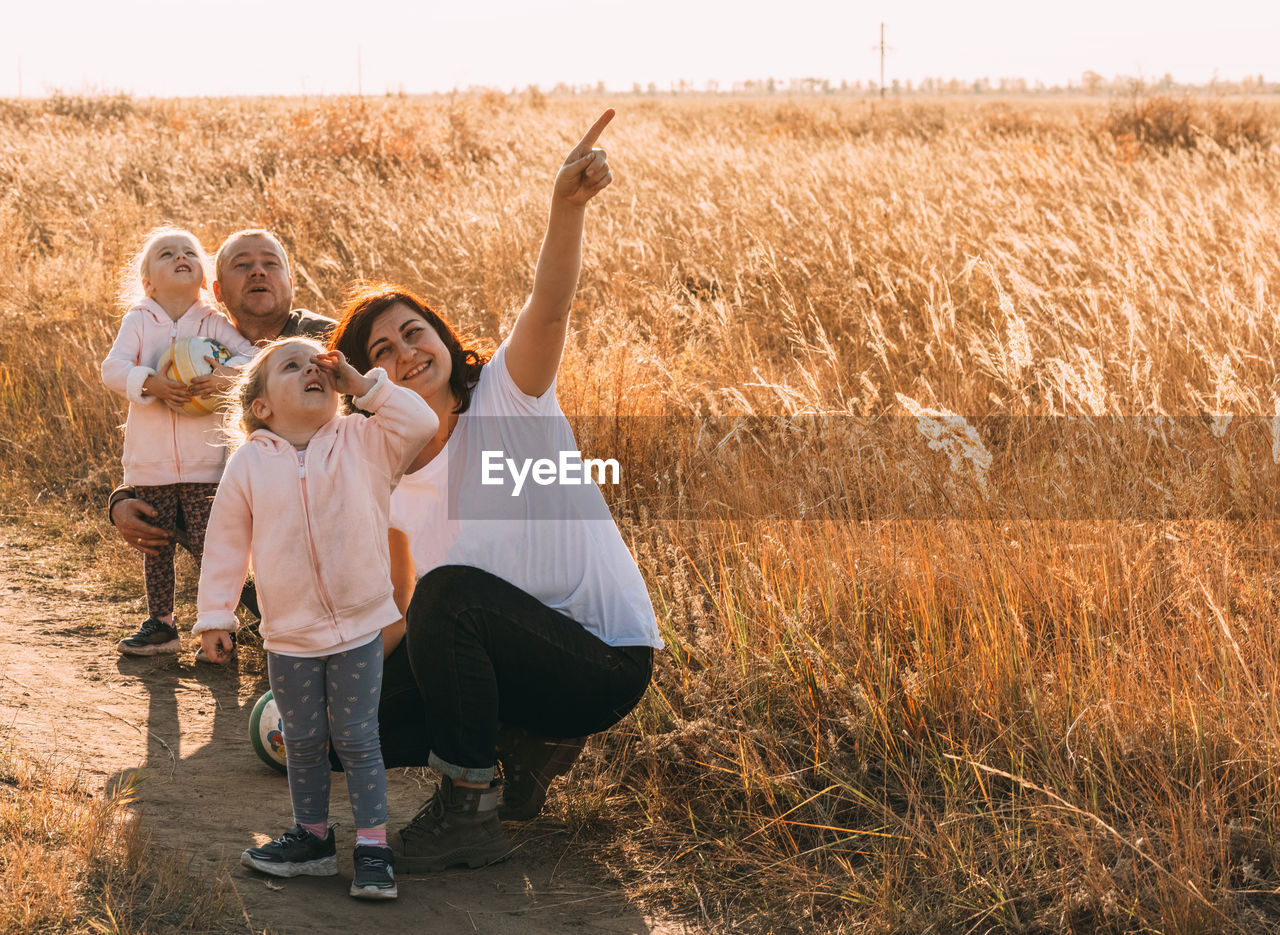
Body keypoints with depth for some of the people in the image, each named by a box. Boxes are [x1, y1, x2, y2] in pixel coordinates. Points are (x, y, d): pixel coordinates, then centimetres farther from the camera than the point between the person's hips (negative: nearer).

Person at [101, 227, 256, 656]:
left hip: (204, 456, -1)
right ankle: (159, 624, 22)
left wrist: (222, 378, -27)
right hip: (150, 456, 1)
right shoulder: (138, 322, 2)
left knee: (205, 541, -3)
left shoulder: (213, 323, 2)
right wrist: (151, 384, -26)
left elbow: (252, 358, -8)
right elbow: (112, 369, -9)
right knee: (155, 543, 9)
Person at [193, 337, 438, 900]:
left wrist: (363, 384, -13)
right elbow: (225, 544, 1)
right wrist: (215, 615, -1)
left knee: (357, 738, 4)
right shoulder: (249, 464, -3)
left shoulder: (362, 443, -4)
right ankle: (312, 837, 31)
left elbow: (421, 423, -18)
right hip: (288, 636, 2)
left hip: (358, 629, -1)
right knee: (303, 740, 15)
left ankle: (373, 848, 11)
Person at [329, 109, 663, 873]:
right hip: (515, 658, 7)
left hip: (605, 661, -7)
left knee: (450, 591, -32)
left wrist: (569, 207, -45)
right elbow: (391, 610, 18)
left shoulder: (507, 394, -9)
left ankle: (470, 814, -19)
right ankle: (527, 747, 14)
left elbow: (550, 308, -29)